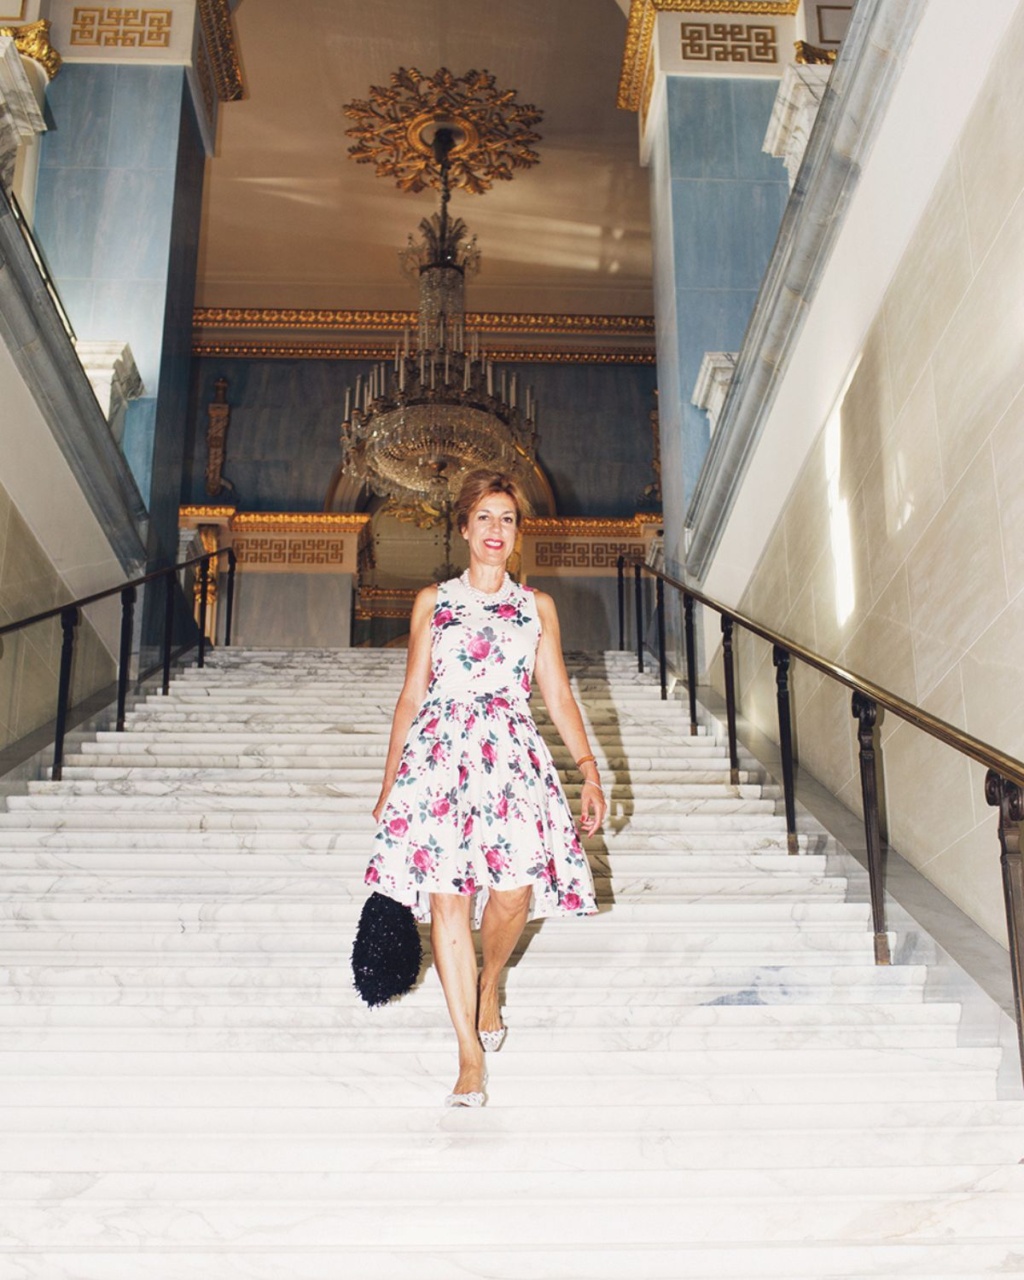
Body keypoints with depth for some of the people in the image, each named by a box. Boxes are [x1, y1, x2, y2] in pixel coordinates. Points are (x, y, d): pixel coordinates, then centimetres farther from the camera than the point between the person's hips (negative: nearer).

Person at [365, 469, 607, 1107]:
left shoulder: (537, 606, 14)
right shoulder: (433, 602, 13)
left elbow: (559, 695, 13)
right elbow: (411, 696, 14)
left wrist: (590, 772, 4)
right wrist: (389, 782, 10)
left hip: (513, 755, 1)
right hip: (441, 754, 0)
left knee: (515, 889, -13)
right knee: (447, 896, -9)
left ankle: (490, 983, 21)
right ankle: (470, 1053, -1)